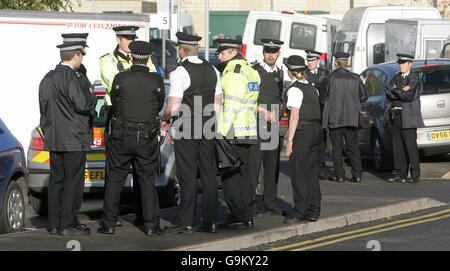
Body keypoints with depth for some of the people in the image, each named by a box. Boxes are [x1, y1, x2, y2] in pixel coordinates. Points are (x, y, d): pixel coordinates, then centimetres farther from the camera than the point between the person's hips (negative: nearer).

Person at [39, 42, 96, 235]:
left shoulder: (47, 78, 12)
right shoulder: (69, 77, -15)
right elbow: (82, 104, -19)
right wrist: (91, 97, 2)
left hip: (53, 139, 8)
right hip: (73, 139, -8)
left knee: (56, 180, 10)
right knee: (73, 181, -4)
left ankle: (54, 224, 11)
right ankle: (68, 224, -5)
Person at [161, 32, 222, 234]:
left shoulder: (180, 72, -13)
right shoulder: (212, 71, 9)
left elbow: (173, 107, -16)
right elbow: (218, 104, 12)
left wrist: (164, 119, 3)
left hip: (187, 129, -6)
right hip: (208, 130, 6)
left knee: (187, 176, -4)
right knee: (208, 175, 7)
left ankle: (186, 223, -3)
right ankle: (210, 221, 8)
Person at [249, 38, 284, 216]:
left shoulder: (280, 73, 14)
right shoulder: (254, 72, -5)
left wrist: (277, 114, 14)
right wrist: (264, 112, -17)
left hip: (273, 125, 6)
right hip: (256, 123, -6)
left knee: (272, 165, 7)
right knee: (253, 163, -8)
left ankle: (270, 203, 12)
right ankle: (250, 203, -4)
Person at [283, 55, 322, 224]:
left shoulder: (294, 89, -10)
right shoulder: (312, 88, 14)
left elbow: (295, 116, -15)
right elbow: (316, 112, 14)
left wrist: (290, 140, -14)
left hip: (302, 132, -8)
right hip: (316, 130, 8)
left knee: (299, 173, -4)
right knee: (311, 172, 11)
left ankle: (300, 211, -5)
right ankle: (313, 211, 13)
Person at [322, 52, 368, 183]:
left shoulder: (332, 77, -6)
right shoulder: (355, 78, 3)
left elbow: (327, 97, -3)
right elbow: (364, 95, 6)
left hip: (335, 117, -3)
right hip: (351, 117, 3)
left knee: (337, 147, 3)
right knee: (353, 146, 7)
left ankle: (339, 175, 1)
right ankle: (357, 175, 1)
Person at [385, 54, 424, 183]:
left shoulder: (415, 80, -4)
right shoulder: (396, 77, 16)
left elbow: (409, 97, -17)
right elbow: (388, 93, 3)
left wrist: (395, 91, -6)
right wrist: (402, 91, -11)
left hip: (408, 116, -7)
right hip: (396, 116, 7)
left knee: (410, 145, -8)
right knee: (397, 145, 5)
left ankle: (415, 175, -6)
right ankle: (401, 173, 9)